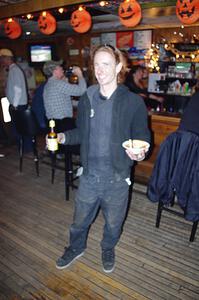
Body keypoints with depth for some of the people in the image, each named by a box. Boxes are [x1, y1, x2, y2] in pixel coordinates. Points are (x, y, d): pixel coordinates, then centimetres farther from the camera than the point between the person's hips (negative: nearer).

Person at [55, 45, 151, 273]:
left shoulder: (133, 102, -11)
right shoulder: (86, 99, 0)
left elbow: (142, 136, -2)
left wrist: (140, 152, -23)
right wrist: (63, 137, -9)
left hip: (117, 178, -2)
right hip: (89, 176, 3)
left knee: (113, 222, 21)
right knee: (80, 219, 22)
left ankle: (108, 249, 54)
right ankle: (76, 247, 54)